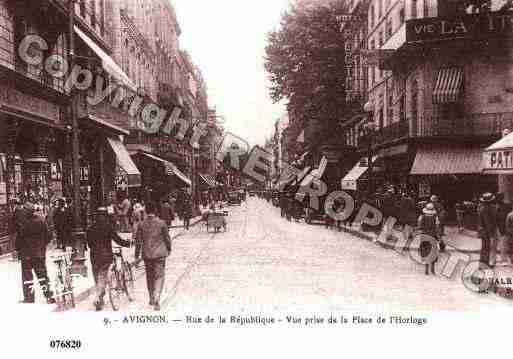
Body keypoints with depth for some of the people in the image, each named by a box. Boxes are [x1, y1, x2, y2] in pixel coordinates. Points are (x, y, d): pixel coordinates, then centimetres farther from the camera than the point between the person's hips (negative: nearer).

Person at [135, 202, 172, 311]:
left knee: (149, 276, 17)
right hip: (160, 253, -2)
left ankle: (152, 299, 30)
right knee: (159, 276, 3)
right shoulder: (161, 223, -9)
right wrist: (169, 249, 16)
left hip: (147, 254, 2)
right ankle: (156, 299, -14)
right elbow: (167, 238, -1)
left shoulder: (142, 224, -4)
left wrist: (137, 256, 6)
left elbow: (138, 241, -2)